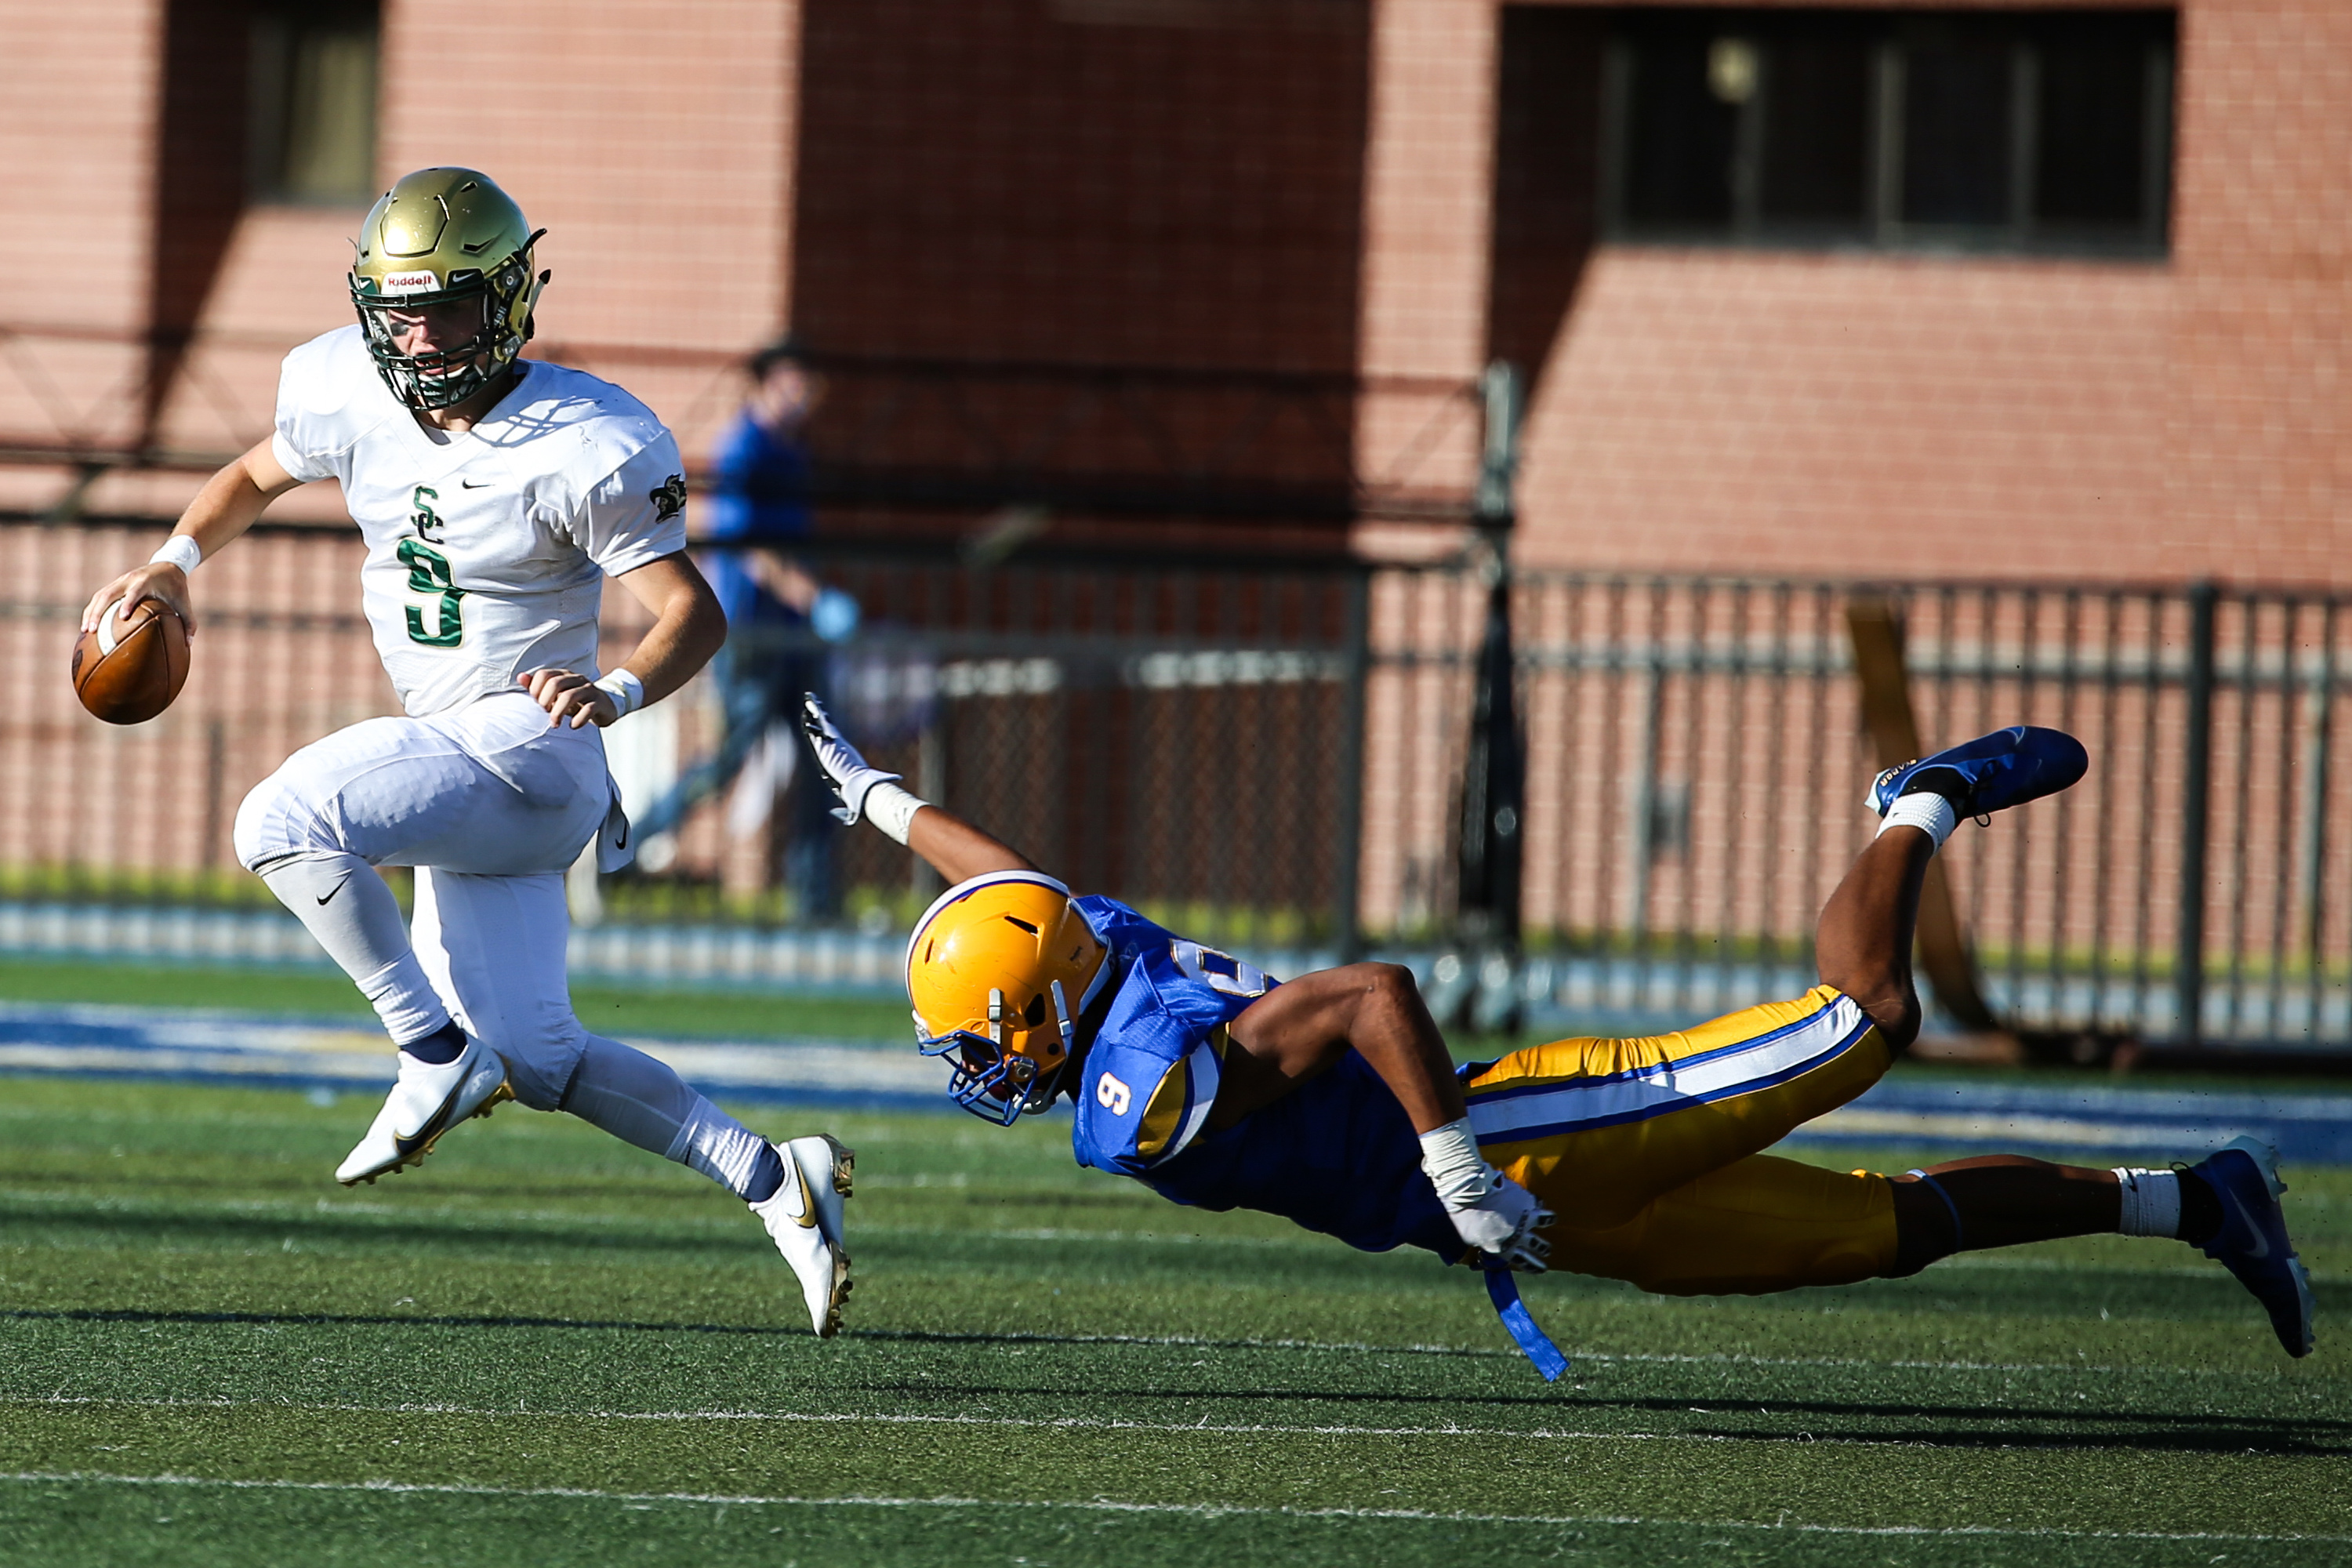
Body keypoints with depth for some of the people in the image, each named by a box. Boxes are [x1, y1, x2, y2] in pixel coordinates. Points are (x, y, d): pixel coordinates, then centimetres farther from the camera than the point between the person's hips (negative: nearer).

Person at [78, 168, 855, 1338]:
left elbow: (693, 613, -16)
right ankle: (773, 1179, 15)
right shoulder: (350, 396, -1)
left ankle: (438, 1059, -16)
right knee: (537, 1056, 6)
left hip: (524, 748, -8)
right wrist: (177, 560, 3)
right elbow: (258, 474, 20)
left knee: (284, 823, -25)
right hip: (446, 752, 8)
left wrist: (616, 691, -35)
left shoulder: (582, 448, -19)